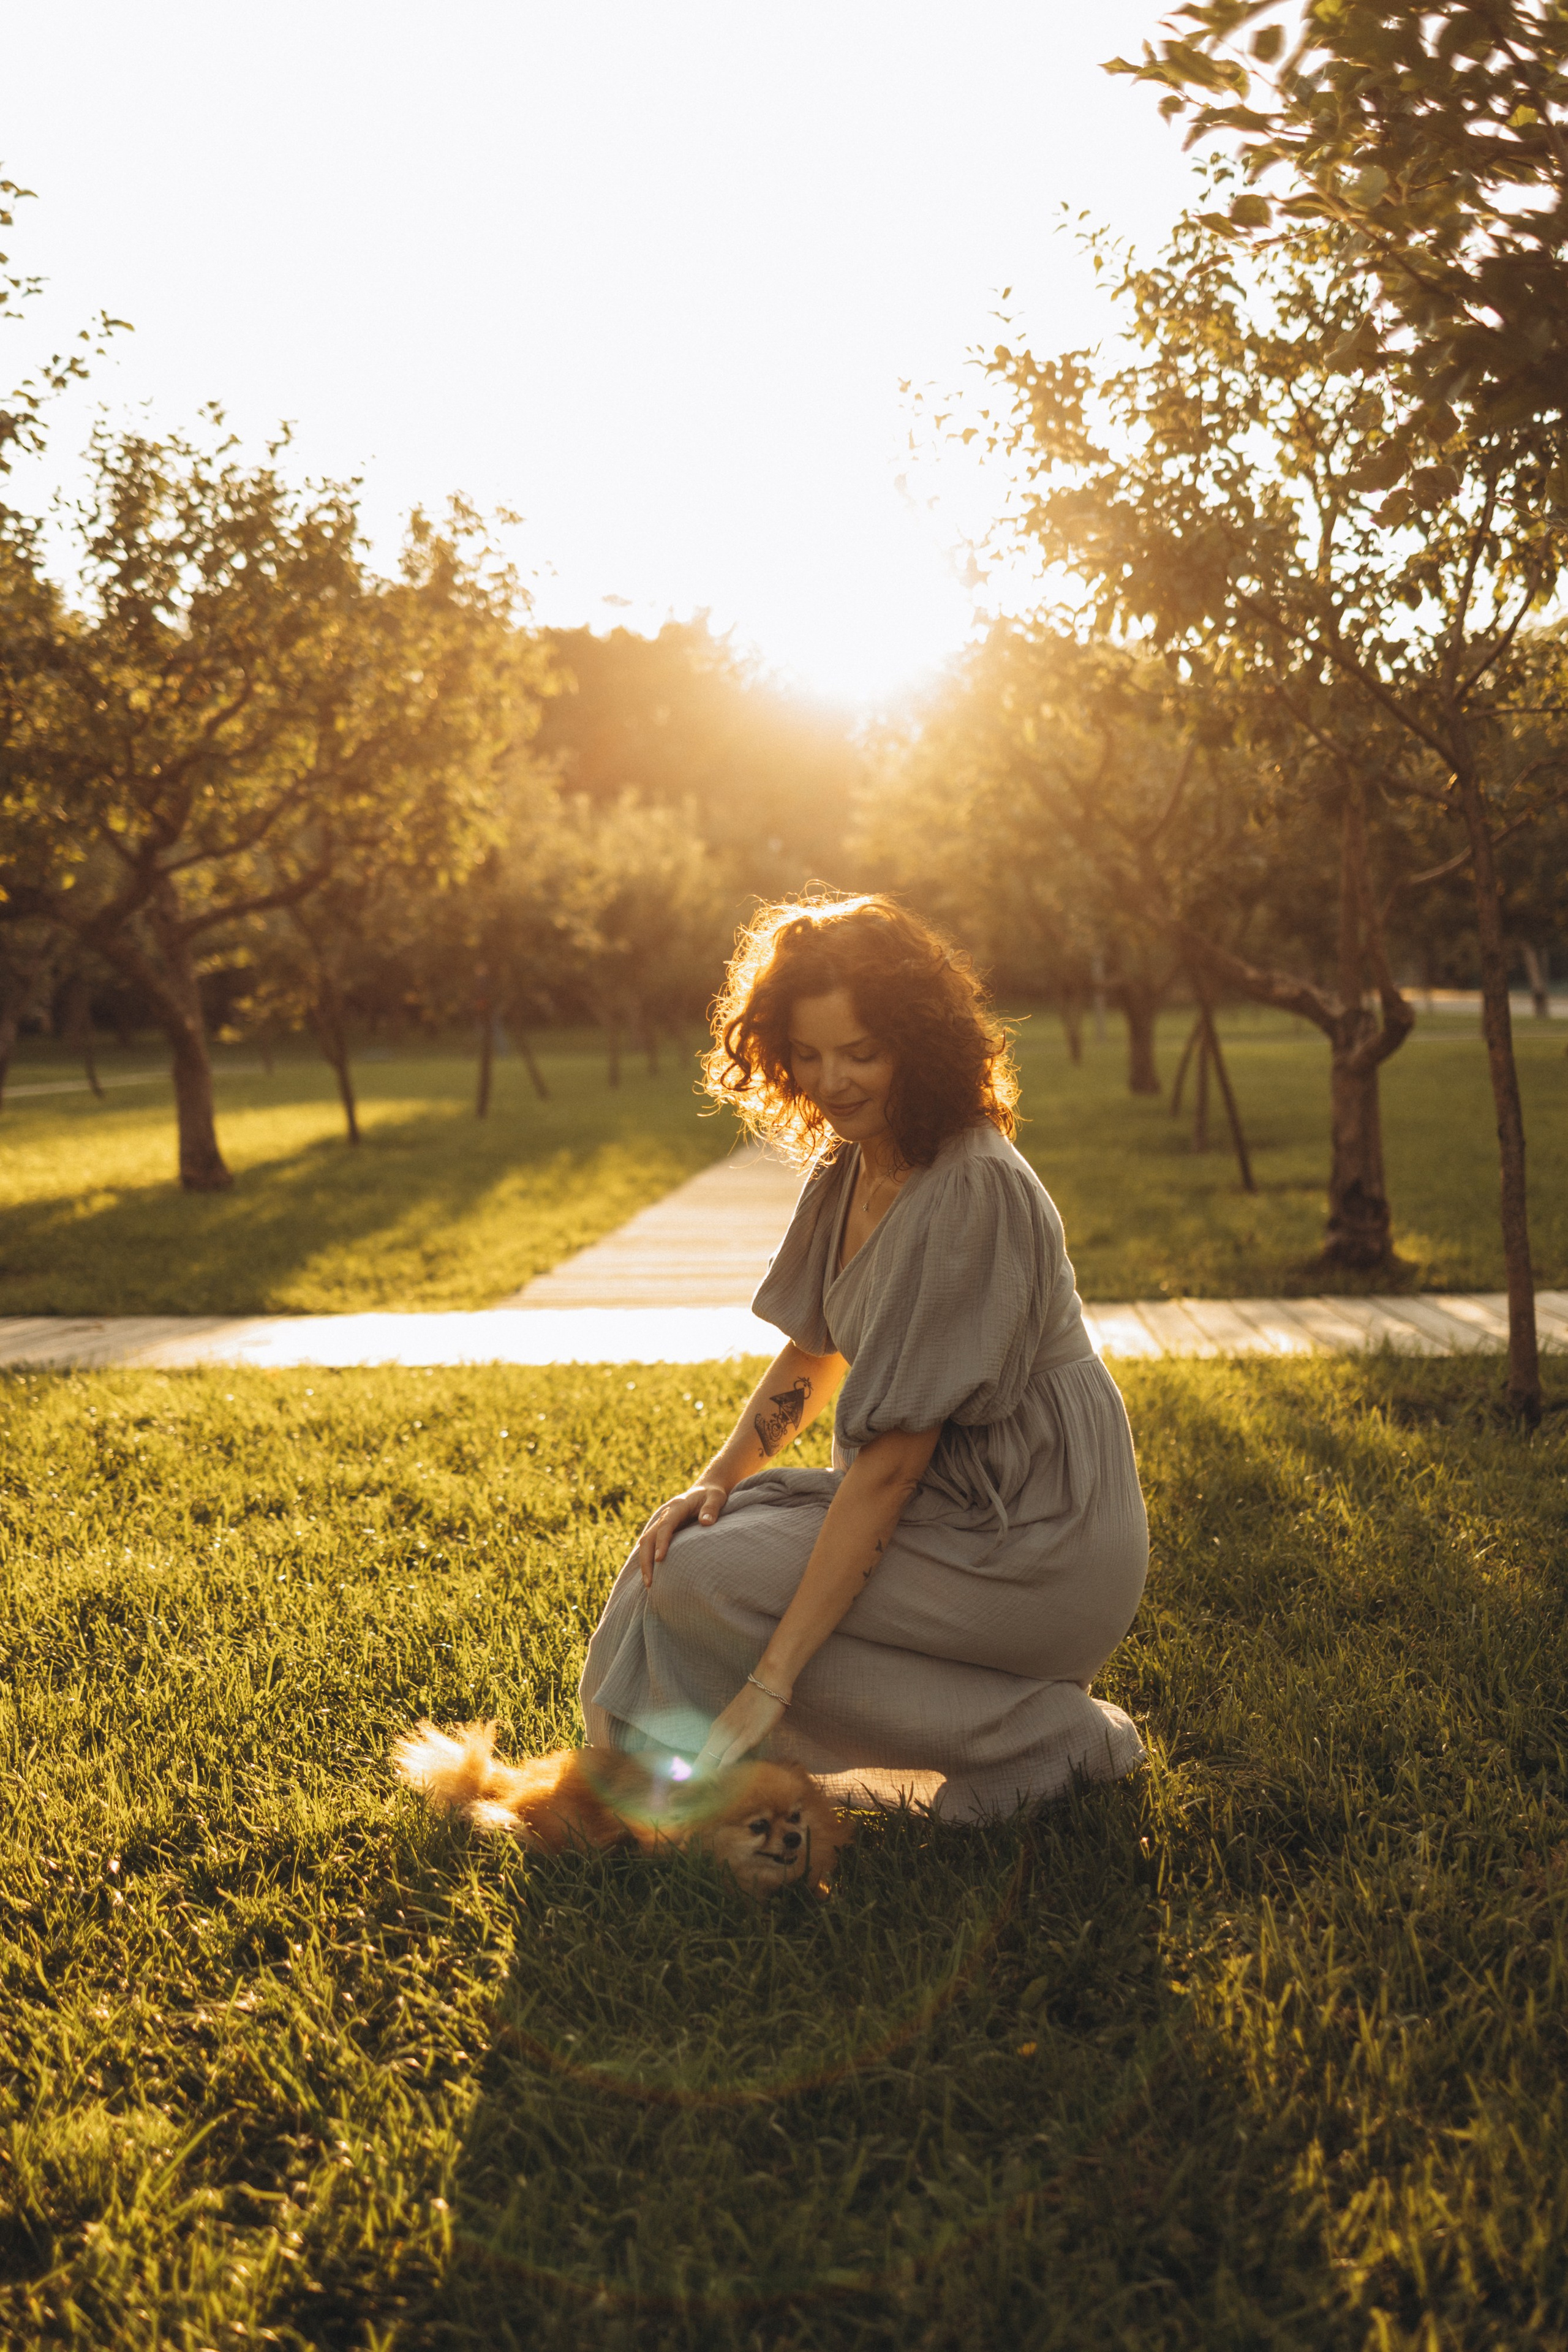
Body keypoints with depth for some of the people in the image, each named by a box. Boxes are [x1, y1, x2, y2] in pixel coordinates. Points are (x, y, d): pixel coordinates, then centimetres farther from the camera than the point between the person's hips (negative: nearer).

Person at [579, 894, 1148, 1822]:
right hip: (948, 1498, 9)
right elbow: (816, 1354, 15)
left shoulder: (973, 1191, -24)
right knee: (686, 1537, 0)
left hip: (1040, 1549, -8)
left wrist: (771, 1679, -25)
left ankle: (1047, 1735, -8)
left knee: (705, 1580, -16)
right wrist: (717, 1481, -3)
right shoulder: (850, 1164, 3)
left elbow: (891, 1459, -26)